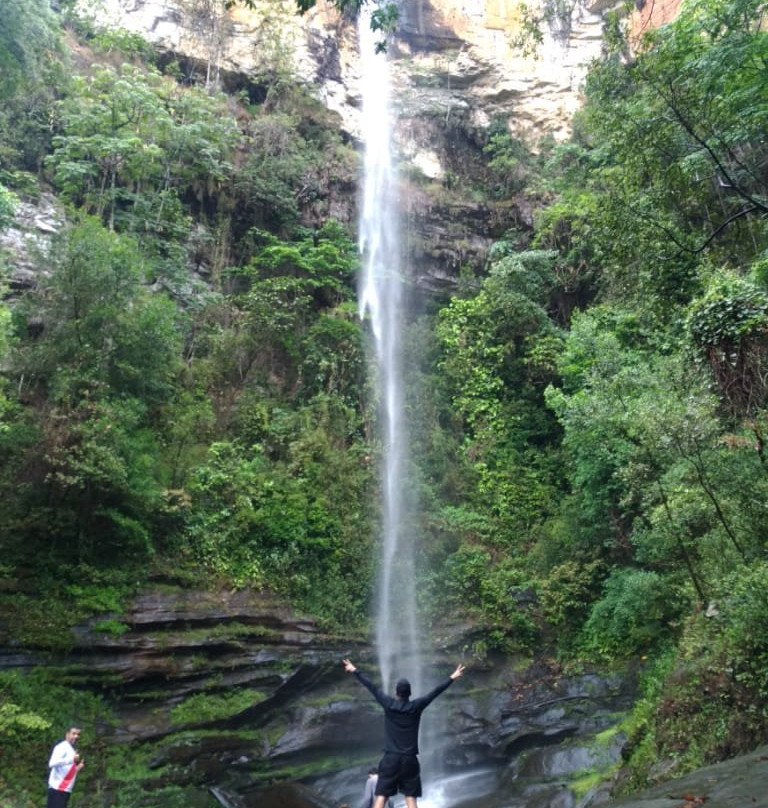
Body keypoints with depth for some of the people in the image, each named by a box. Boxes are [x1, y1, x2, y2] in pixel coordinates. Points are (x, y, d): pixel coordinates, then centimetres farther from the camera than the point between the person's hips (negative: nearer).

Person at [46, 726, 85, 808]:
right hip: (57, 788, -9)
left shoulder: (71, 750, 18)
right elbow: (52, 763, -27)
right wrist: (72, 759, -26)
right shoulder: (62, 747, -10)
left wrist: (79, 768, 8)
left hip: (66, 789, 9)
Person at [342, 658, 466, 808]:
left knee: (381, 796, -1)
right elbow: (435, 692, 3)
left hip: (391, 758, 0)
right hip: (410, 759, 1)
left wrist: (355, 671, 11)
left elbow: (371, 687, 5)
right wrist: (452, 678, 10)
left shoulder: (388, 704, -2)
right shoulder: (416, 706, -2)